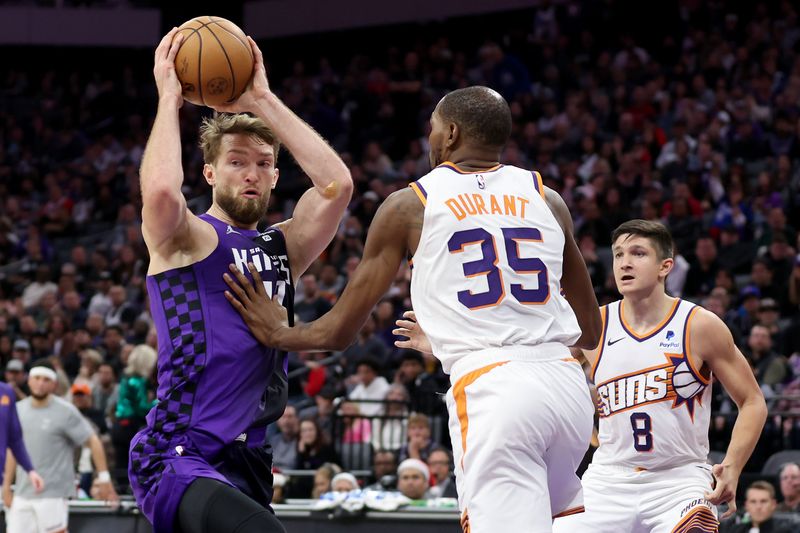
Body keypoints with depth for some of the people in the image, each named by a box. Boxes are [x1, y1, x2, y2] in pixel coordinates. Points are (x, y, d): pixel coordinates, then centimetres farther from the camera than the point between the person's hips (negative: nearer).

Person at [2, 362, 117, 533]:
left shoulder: (65, 412, -7)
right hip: (22, 495, 5)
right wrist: (6, 485, 16)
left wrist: (103, 477, -10)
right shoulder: (18, 410, 10)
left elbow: (93, 442, -5)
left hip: (53, 495, -5)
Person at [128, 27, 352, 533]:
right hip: (177, 458, -8)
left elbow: (337, 183, 2)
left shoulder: (282, 248, 18)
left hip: (246, 465, 8)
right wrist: (169, 98, -10)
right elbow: (160, 190, -24)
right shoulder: (186, 238, 0)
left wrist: (263, 102, 3)